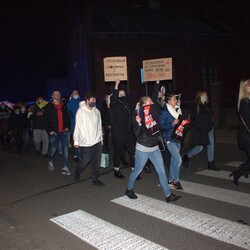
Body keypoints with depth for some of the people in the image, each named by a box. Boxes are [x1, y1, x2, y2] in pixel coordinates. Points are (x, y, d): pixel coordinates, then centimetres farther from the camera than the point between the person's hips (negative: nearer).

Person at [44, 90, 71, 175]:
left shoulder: (64, 106, 12)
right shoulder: (48, 107, 0)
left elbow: (67, 117, 16)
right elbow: (45, 120, -2)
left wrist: (67, 127, 4)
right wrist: (49, 131, -8)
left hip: (63, 131, 3)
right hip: (54, 132, -3)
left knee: (65, 149, -3)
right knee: (53, 149, 5)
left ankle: (64, 168, 3)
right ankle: (50, 161, 37)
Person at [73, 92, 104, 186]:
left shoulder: (96, 111, 6)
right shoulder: (81, 111, -8)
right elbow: (77, 126, -7)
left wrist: (101, 138, 15)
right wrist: (76, 141, -5)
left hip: (97, 141, 5)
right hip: (86, 142, -5)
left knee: (97, 161, 8)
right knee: (85, 160, 3)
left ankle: (95, 179, 23)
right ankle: (77, 173, 33)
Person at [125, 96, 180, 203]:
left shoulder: (154, 115, 3)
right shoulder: (139, 117, -13)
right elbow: (137, 134, -19)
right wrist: (138, 123, -34)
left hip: (155, 148, 5)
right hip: (143, 149, -5)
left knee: (161, 171, 3)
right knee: (137, 171, 9)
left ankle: (168, 195, 9)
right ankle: (129, 189, 33)